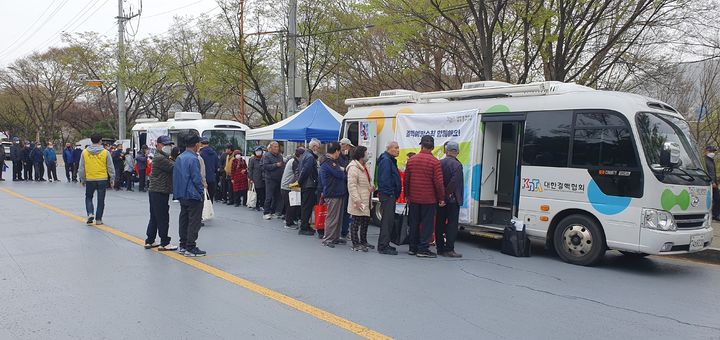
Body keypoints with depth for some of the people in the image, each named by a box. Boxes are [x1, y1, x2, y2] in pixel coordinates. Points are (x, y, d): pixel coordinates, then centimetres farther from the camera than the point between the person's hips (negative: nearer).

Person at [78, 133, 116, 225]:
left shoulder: (85, 152, -2)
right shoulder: (105, 152, -5)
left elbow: (81, 168, 4)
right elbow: (110, 168, -1)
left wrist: (82, 179, 15)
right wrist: (112, 179, 8)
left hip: (89, 180, 1)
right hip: (102, 180, -1)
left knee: (88, 197, 19)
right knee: (101, 200, 9)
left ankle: (90, 214, -1)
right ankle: (98, 219, 13)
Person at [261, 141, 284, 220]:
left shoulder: (280, 156, 14)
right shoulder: (266, 155, -6)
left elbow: (282, 165, 26)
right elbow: (265, 166, -16)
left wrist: (283, 165, 4)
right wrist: (276, 165, -20)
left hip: (279, 179, 7)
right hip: (270, 179, -7)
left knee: (277, 196, 10)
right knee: (269, 197, -7)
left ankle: (273, 211, 19)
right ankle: (266, 213, -1)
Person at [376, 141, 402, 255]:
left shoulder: (390, 160, 20)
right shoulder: (385, 160, -13)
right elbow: (384, 179, -21)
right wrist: (389, 192, -22)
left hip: (390, 195, 11)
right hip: (387, 194, -11)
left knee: (389, 220, 14)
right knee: (387, 219, -9)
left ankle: (384, 245, 22)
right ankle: (383, 246, -6)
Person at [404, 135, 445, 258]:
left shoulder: (411, 160, 4)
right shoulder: (434, 162, -10)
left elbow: (406, 180, 8)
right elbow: (438, 182, -12)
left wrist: (407, 195, 17)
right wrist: (441, 198, -4)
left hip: (413, 198, 4)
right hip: (428, 199, -4)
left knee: (414, 223, 12)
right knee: (427, 224, 2)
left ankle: (413, 248, 19)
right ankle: (423, 249, 1)